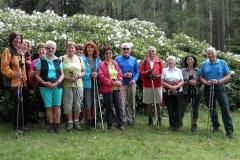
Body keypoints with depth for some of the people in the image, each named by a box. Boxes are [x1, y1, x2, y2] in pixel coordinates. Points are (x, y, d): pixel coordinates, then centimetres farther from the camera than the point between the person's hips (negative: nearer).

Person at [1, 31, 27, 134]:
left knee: (18, 104, 11)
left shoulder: (20, 52, 17)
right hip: (12, 82, -8)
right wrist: (14, 74, -26)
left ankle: (19, 126, 18)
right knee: (18, 103, -11)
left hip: (20, 82, 8)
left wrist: (24, 79, 18)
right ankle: (17, 127, -1)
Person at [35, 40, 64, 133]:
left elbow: (62, 74, 8)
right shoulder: (41, 61, 4)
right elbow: (37, 75, 2)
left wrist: (57, 82, -10)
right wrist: (44, 83, -14)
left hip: (57, 86, 1)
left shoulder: (58, 61, 9)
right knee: (48, 106, 1)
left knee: (57, 106, 1)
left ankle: (57, 126, 8)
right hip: (45, 86, -1)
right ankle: (51, 125, 12)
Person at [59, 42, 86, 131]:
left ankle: (76, 122, 17)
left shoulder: (79, 59, 12)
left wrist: (78, 75, -9)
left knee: (77, 104, 5)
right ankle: (70, 122, 12)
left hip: (78, 84, 2)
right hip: (67, 85, -2)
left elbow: (83, 71, 11)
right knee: (68, 104, 1)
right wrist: (67, 78, -16)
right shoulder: (62, 59, 4)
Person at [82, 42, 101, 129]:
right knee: (88, 104, 3)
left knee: (95, 103, 9)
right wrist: (90, 75, -19)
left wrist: (97, 75, -9)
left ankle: (94, 120, 23)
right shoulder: (82, 59, -5)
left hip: (95, 84, 3)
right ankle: (89, 121, 18)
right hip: (86, 84, -3)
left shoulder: (98, 59, 7)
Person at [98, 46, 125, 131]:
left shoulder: (115, 63, 14)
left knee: (119, 106, 2)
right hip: (107, 89, -4)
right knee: (109, 107, 5)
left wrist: (119, 81, -7)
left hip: (117, 88, 4)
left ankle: (121, 124, 12)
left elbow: (120, 74, 14)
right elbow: (101, 76, -11)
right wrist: (112, 82, -14)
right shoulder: (102, 64, -2)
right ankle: (110, 124, 17)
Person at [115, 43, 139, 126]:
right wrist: (123, 75, -14)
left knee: (132, 103, 10)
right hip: (121, 84, -3)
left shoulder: (134, 59, 9)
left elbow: (137, 71, 8)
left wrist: (134, 79, -10)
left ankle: (131, 119, 20)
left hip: (131, 84, 3)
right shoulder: (117, 59, 3)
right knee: (121, 103, -8)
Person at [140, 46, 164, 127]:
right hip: (147, 86, 1)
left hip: (158, 85, -1)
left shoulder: (160, 62, 6)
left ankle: (159, 119, 15)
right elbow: (141, 73, 2)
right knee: (149, 103, 5)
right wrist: (147, 72, -17)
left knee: (158, 103, 4)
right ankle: (150, 119, 16)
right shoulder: (144, 62, 7)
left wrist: (157, 76, -18)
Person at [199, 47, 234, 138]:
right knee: (212, 109, 11)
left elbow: (228, 76, -1)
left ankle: (229, 130, -3)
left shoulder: (222, 63, 1)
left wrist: (218, 81, -17)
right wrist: (206, 82, -15)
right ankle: (216, 126, 25)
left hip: (219, 88, -2)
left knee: (225, 109, -6)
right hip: (208, 89, 2)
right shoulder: (204, 64, 5)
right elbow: (201, 77, 6)